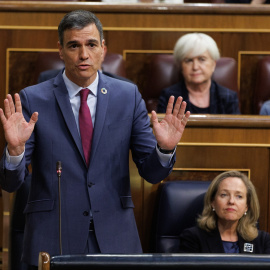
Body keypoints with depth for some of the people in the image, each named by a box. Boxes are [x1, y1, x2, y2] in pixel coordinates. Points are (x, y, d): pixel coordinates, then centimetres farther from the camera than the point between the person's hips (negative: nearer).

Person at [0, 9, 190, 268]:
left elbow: (152, 172, 5)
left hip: (115, 241, 2)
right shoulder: (33, 100, -1)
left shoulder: (128, 96, 5)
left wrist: (165, 148, -17)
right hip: (54, 243, -2)